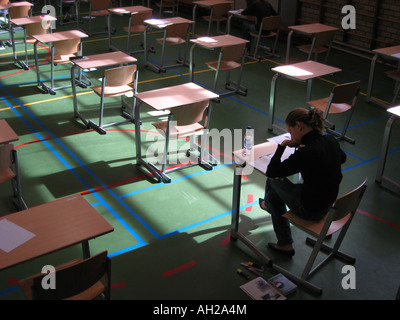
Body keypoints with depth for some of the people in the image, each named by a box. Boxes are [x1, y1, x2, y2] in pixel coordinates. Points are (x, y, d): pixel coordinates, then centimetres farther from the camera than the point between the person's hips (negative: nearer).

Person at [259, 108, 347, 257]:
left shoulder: (306, 153, -31)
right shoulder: (330, 140, -7)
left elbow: (271, 172, -21)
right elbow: (342, 158, 19)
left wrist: (282, 145, -10)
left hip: (310, 210, -8)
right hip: (328, 203, 8)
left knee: (273, 181, 15)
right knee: (274, 194, 23)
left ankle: (268, 204, 47)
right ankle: (284, 244, 38)